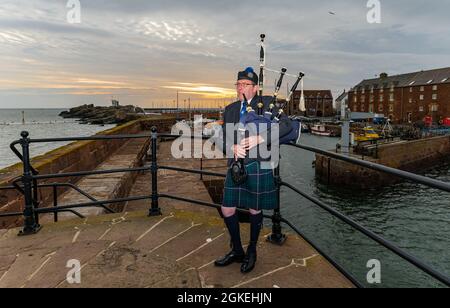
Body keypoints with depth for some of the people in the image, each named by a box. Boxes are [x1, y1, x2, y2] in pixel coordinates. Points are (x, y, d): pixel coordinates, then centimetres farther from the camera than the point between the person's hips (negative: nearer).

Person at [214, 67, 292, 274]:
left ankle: (251, 252, 33)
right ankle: (237, 251, 28)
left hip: (258, 166, -4)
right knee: (227, 210, 6)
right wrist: (232, 147, -13)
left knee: (255, 210, 10)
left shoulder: (267, 105, 0)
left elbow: (286, 125, -13)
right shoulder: (230, 110, 12)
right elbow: (222, 139, 10)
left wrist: (260, 138, -23)